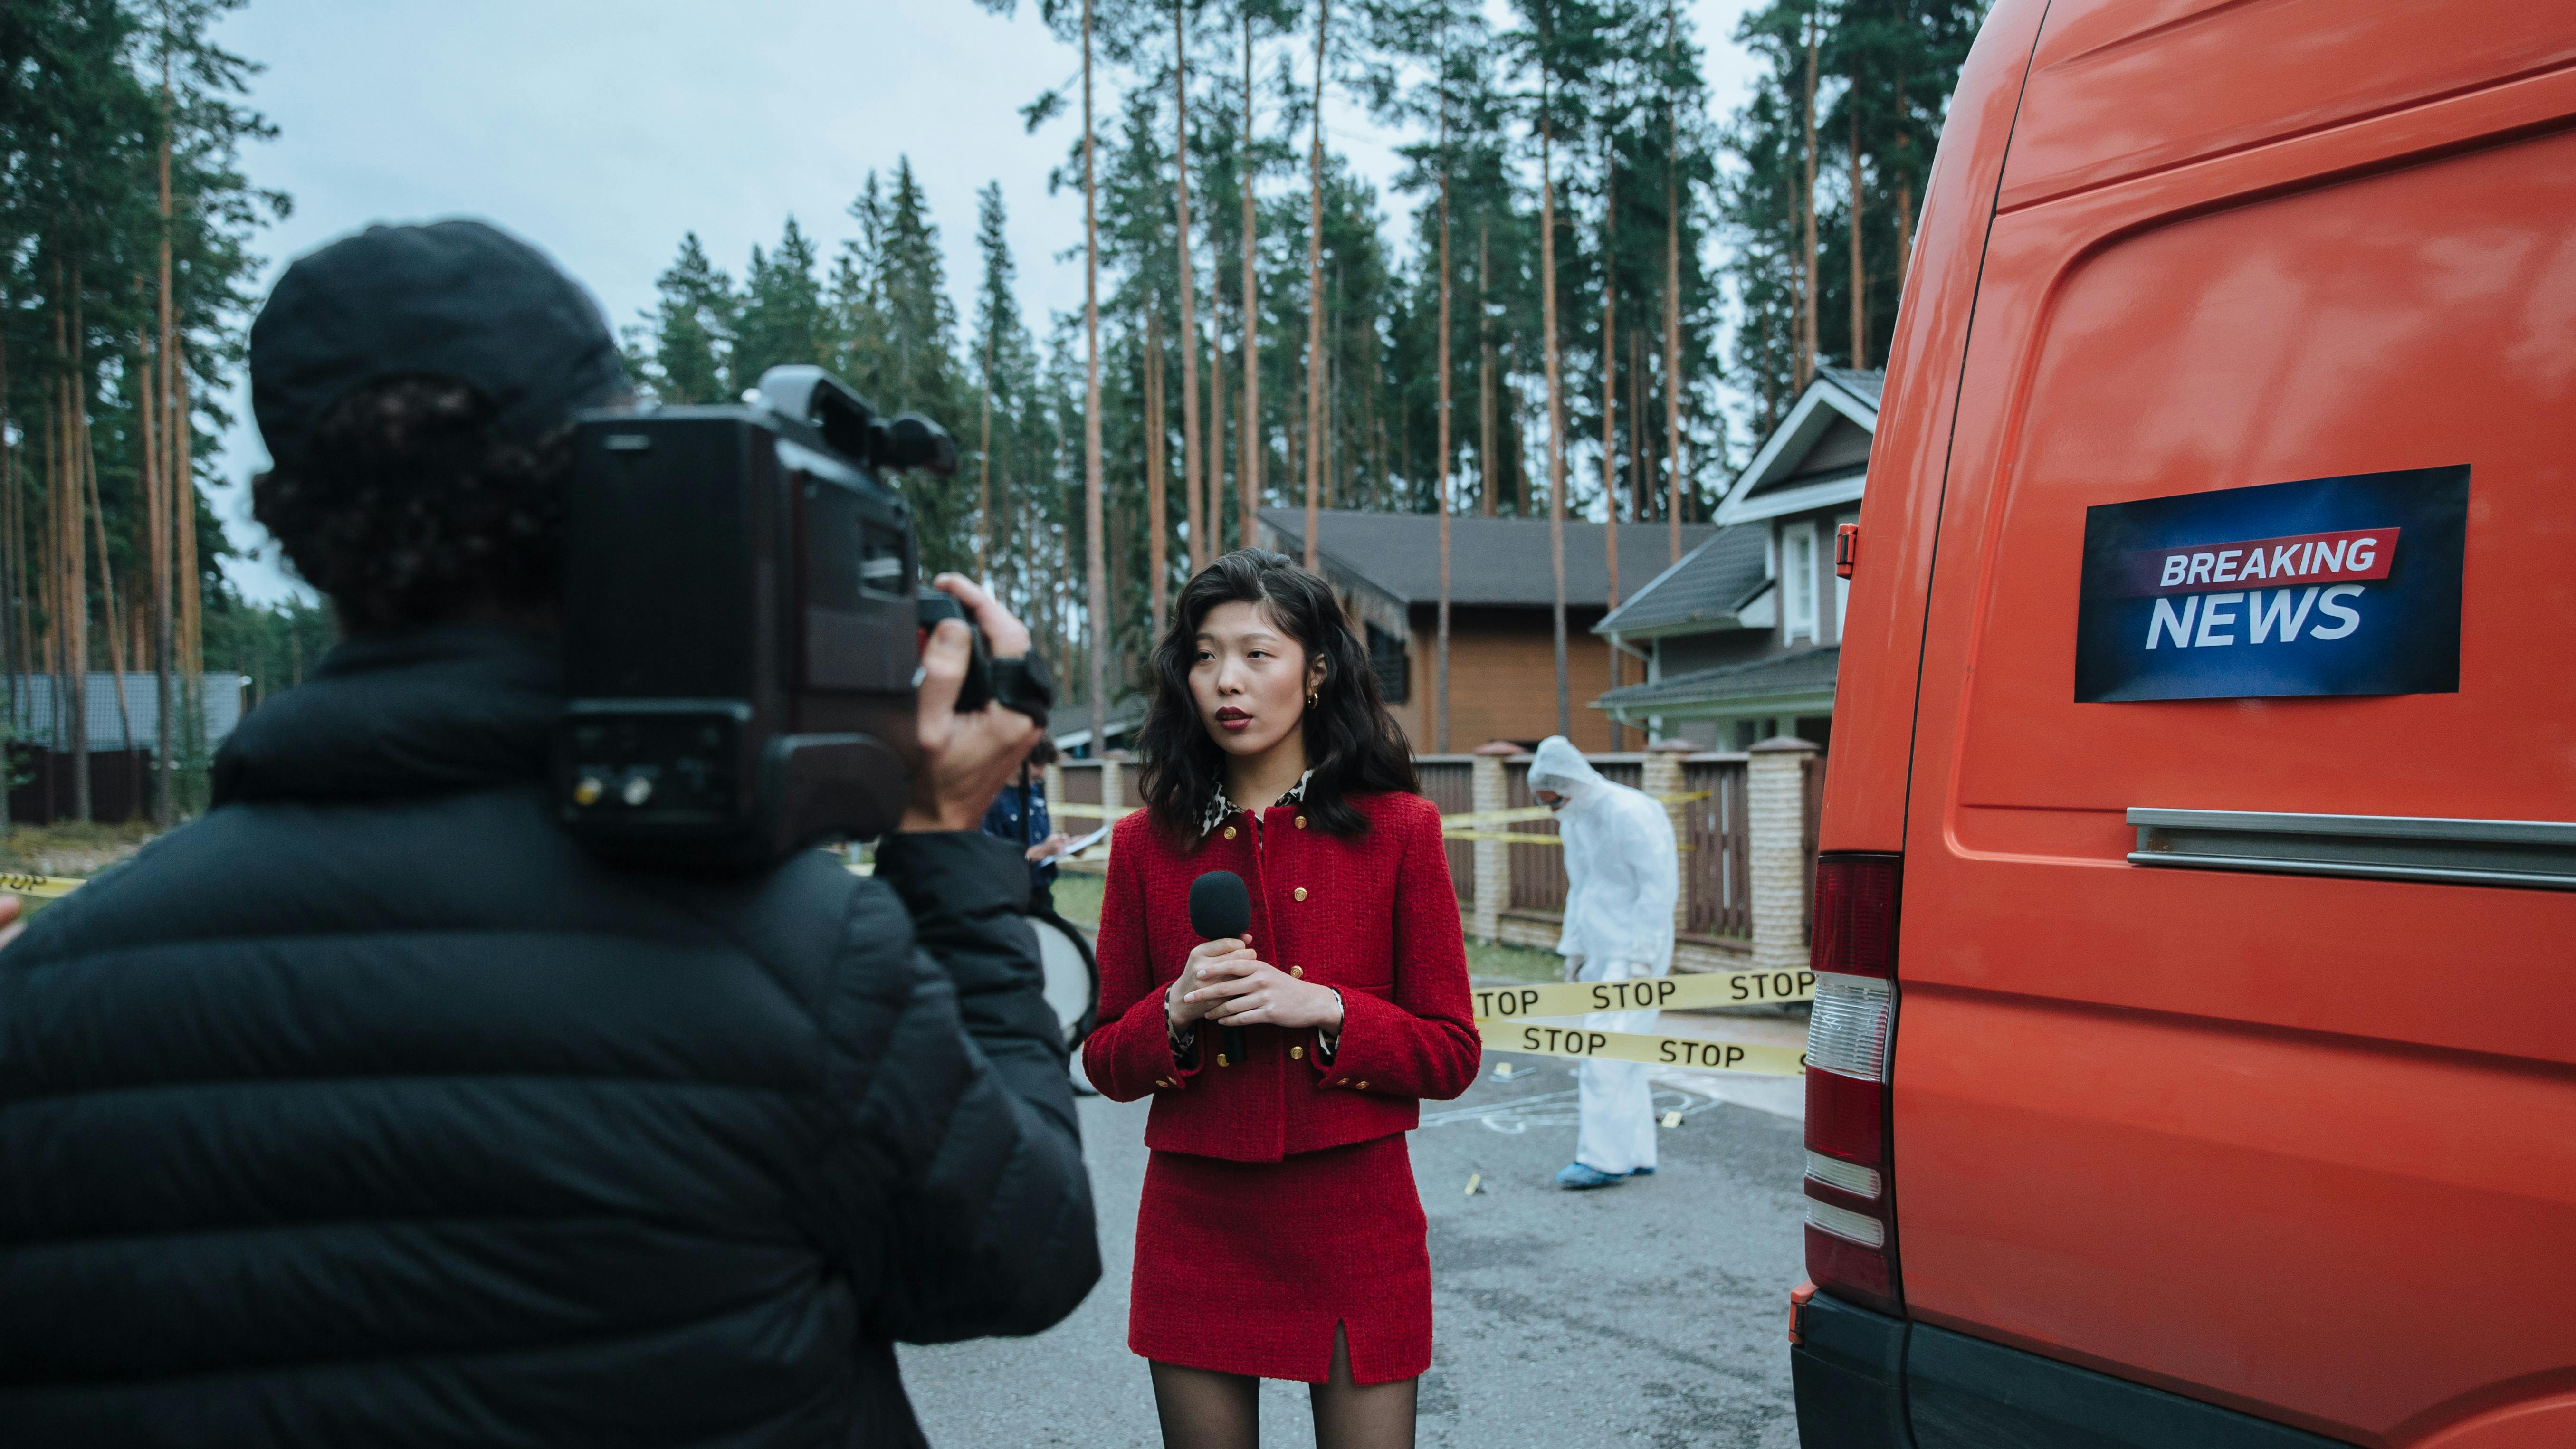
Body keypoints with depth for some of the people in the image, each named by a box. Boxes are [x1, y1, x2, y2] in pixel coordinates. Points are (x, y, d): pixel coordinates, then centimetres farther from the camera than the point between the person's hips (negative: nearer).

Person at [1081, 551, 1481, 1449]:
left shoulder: (1398, 831, -2)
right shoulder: (1148, 844, 2)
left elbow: (1452, 1055, -1)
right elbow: (1106, 1063, 6)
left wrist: (1325, 1010, -16)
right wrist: (1176, 1013, -14)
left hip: (1355, 1226, -1)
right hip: (1195, 1229, 2)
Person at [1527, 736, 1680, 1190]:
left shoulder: (1632, 815, -16)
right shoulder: (1575, 821, 11)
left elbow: (1660, 889, -18)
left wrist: (1639, 960, -19)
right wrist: (1574, 950, 18)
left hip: (1634, 953, -9)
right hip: (1602, 954, 9)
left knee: (1604, 1054, -11)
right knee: (1622, 1058, 11)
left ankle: (1604, 1158, -6)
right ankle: (1637, 1155, 18)